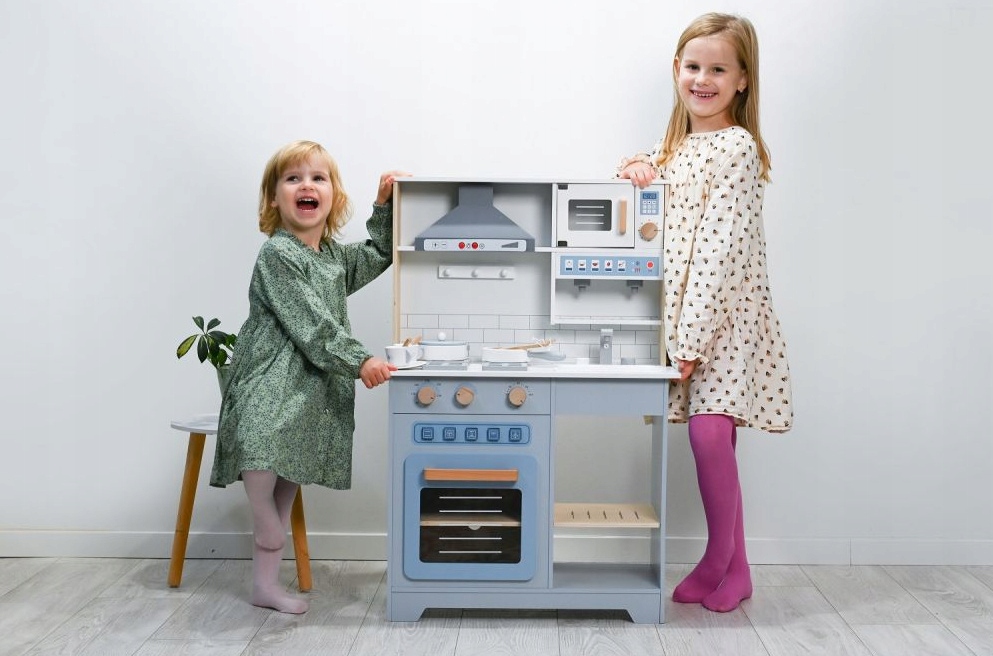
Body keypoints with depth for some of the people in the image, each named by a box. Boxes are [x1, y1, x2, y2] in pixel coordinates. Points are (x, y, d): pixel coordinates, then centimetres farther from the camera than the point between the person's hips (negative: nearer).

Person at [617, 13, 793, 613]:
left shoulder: (737, 147, -9)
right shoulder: (678, 146, 15)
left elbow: (720, 249, -16)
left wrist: (689, 338, -18)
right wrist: (637, 169, 5)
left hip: (725, 315, -7)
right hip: (684, 311, 7)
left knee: (710, 434, -12)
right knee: (709, 437, 8)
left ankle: (722, 566, 8)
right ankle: (727, 566, 20)